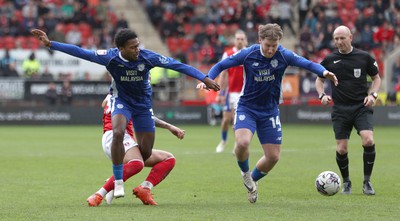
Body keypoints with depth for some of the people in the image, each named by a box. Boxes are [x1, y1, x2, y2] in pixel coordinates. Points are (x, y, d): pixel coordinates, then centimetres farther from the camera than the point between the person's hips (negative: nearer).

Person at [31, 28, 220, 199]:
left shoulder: (147, 57, -23)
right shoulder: (110, 57, -23)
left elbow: (177, 65, -21)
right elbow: (79, 52, -22)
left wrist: (205, 79, -24)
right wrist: (50, 44, -26)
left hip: (143, 104, 2)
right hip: (122, 101, -1)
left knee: (146, 152, 0)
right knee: (118, 133, -31)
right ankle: (118, 182, -18)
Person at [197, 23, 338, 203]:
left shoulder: (284, 55, -12)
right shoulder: (248, 54, -13)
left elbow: (307, 64, -23)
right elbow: (221, 65, -6)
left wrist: (324, 72, -43)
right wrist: (207, 79, -23)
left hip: (270, 111, 2)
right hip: (247, 107, -2)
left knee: (273, 157, 2)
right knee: (242, 142, -28)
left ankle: (252, 180, 32)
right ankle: (245, 173, 5)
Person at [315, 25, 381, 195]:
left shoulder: (364, 57, 2)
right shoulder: (330, 60, 4)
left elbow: (376, 78, 13)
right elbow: (319, 80, 16)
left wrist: (373, 95, -4)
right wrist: (322, 95, -3)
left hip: (362, 107, -1)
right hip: (340, 109, 1)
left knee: (368, 141, -21)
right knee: (341, 149, -4)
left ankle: (367, 182, -4)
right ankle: (346, 182, 21)